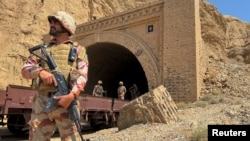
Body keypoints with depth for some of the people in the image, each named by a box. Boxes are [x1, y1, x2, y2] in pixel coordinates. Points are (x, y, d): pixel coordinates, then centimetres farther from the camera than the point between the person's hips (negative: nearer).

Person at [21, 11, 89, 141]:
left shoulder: (78, 50, 11)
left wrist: (72, 95, -20)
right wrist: (40, 71, -10)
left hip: (66, 100, -3)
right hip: (42, 101, 3)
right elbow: (25, 70, 13)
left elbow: (82, 76, -2)